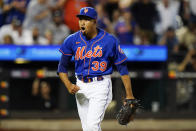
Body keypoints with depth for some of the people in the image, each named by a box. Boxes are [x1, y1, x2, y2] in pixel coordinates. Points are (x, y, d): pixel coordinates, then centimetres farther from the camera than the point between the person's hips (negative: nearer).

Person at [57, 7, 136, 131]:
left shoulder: (110, 40, -7)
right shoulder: (72, 40, 2)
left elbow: (122, 67, -3)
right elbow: (62, 67, 8)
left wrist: (129, 95, -7)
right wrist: (69, 85, -10)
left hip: (100, 86, -5)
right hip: (81, 87, 5)